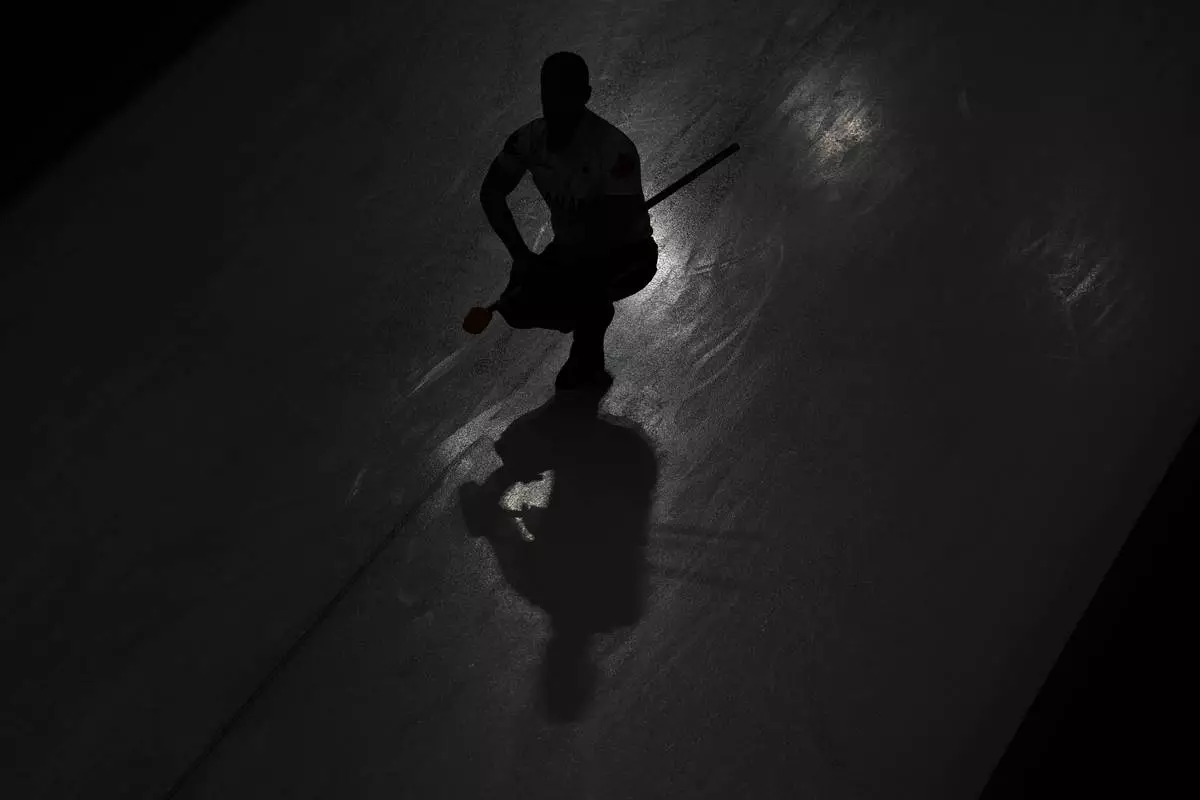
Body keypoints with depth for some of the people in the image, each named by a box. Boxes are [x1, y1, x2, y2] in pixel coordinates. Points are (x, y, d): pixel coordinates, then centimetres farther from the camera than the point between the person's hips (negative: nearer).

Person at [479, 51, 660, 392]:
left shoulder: (613, 149, -30)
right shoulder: (529, 139, -12)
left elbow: (615, 231, -31)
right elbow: (491, 192, 0)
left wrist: (555, 264, -25)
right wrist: (521, 254, -11)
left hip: (629, 253, -6)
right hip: (571, 249, 6)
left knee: (583, 285, -33)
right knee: (516, 307, -11)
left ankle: (588, 367, -3)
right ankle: (591, 316, 19)